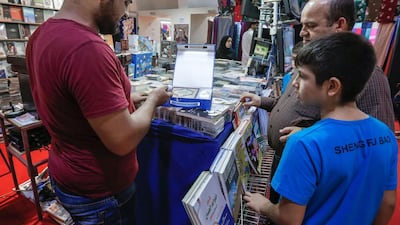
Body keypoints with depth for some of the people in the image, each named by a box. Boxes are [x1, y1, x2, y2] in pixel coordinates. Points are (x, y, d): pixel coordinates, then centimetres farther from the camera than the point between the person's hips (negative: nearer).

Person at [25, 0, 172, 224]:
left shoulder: (42, 34, 0)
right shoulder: (87, 49, -32)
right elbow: (123, 140, -28)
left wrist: (124, 100, 6)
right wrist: (153, 100, -13)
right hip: (98, 190, -8)